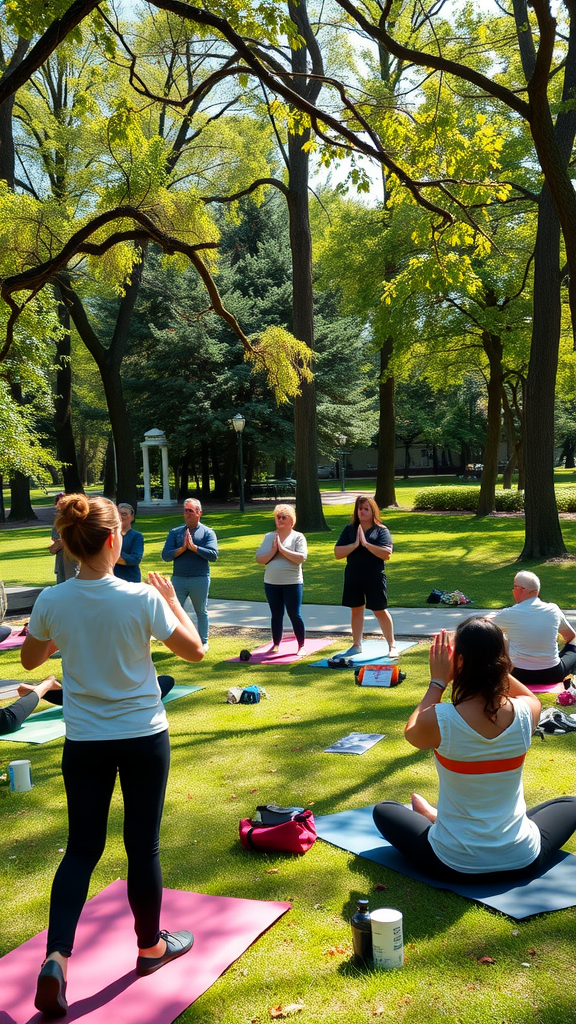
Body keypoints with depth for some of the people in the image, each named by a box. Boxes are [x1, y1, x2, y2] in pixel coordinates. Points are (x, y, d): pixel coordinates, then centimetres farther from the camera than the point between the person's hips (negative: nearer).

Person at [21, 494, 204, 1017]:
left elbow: (31, 659, 9)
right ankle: (151, 947, 32)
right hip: (144, 738, -2)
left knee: (82, 849, 14)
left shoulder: (51, 602, -10)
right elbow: (195, 650, -8)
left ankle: (56, 957, 2)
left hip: (84, 743, 2)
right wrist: (172, 599, 2)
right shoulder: (142, 598, -19)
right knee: (143, 845, 13)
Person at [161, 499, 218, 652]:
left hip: (200, 579, -2)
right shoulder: (175, 532, 8)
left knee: (201, 612, 11)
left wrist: (193, 547, -17)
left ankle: (203, 642, 23)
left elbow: (213, 555, -13)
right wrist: (182, 549, -16)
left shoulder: (207, 533, 1)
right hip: (178, 578, 2)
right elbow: (165, 555, -2)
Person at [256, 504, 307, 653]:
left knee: (294, 614, 0)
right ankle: (276, 644, 22)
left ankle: (301, 646, 11)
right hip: (271, 583, 4)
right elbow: (259, 559, 2)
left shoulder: (298, 537, -3)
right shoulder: (269, 537, 7)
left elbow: (301, 558, -17)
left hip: (292, 583, -4)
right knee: (276, 614, 12)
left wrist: (282, 549, -17)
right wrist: (273, 551, -13)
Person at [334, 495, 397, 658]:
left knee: (380, 610, 2)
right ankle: (356, 645, 24)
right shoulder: (349, 530, 4)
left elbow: (386, 554, -16)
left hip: (374, 577, -3)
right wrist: (355, 544, -15)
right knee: (356, 610, 12)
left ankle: (392, 645, 14)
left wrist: (366, 543, -19)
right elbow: (337, 553, -2)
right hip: (353, 577, 3)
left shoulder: (381, 530, -4)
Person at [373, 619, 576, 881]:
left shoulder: (439, 720, -24)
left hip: (453, 867, -1)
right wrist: (492, 663, 4)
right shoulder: (526, 713, -15)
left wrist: (437, 682, -1)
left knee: (383, 810, 21)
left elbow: (411, 733, 2)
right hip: (522, 863, 2)